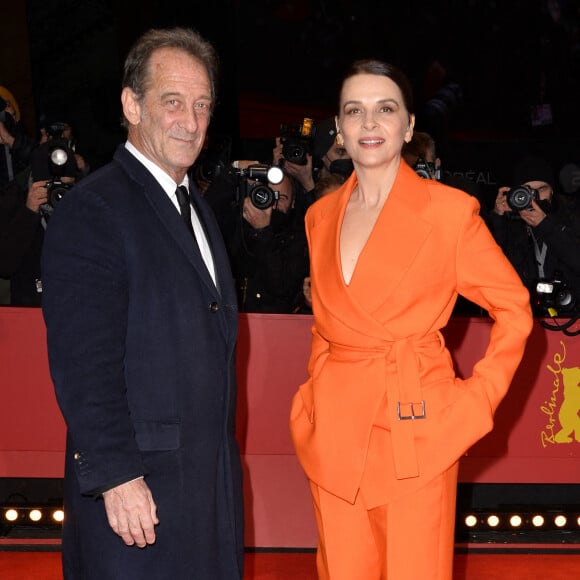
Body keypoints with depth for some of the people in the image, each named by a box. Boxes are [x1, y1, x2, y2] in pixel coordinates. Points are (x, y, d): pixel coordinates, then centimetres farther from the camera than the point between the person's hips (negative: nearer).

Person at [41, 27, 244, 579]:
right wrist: (116, 475, -21)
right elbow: (83, 361, -19)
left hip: (210, 473, 8)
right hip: (137, 486, -8)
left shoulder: (196, 208, 15)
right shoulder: (92, 209, -13)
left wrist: (222, 459, 16)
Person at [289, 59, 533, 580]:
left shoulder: (451, 210, -5)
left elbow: (514, 308, 1)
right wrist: (316, 390, 11)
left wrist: (478, 397, -6)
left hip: (415, 425, -4)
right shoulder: (321, 216, 10)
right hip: (334, 429, 4)